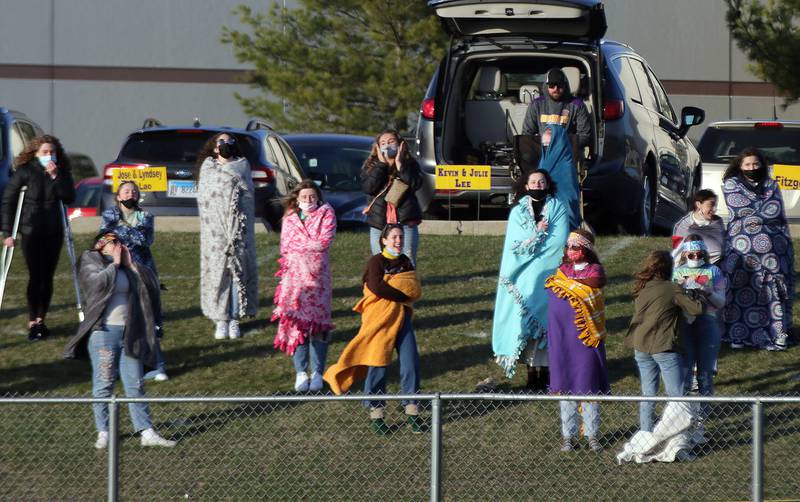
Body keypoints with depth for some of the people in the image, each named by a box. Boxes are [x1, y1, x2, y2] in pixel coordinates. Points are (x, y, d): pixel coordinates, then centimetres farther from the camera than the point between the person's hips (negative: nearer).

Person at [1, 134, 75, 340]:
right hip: (31, 232, -3)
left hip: (54, 232, 3)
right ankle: (32, 323, -1)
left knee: (47, 277, 5)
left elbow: (69, 198, -9)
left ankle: (41, 320, 15)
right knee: (35, 276, -7)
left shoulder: (62, 172, 3)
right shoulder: (25, 172, -7)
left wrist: (56, 177, -20)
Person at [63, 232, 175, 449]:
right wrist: (115, 264, -8)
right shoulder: (90, 263, 3)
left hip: (128, 332, 5)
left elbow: (151, 283, 6)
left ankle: (147, 433, 3)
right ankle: (103, 433, 4)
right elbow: (99, 283, -18)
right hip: (103, 332, -5)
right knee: (103, 384, -3)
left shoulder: (126, 267, 16)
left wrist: (130, 265, 1)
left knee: (135, 385, 4)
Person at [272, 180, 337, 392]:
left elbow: (324, 242, -9)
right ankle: (301, 372, 2)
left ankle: (317, 372, 4)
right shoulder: (290, 219, 12)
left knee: (318, 323, -2)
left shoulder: (326, 214, 4)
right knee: (296, 322, -4)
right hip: (294, 276, 2)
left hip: (317, 276, -2)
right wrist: (311, 245, -8)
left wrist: (298, 245, -5)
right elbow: (286, 246, 2)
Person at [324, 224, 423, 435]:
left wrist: (388, 289, -10)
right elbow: (377, 287, -18)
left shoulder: (406, 263, 14)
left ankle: (412, 411, 4)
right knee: (378, 363, -5)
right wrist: (402, 295, -10)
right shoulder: (376, 261, -2)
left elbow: (415, 290, 3)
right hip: (379, 317, -5)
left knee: (410, 361, -3)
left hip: (401, 317, 5)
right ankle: (376, 414, 2)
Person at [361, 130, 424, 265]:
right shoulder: (370, 166, 8)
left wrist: (399, 164, -10)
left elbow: (416, 184, -11)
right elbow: (368, 187, -9)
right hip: (379, 223, 1)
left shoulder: (410, 164, 6)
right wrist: (381, 164, -8)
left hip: (405, 222, -1)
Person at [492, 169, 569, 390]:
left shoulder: (558, 209, 5)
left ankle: (544, 371, -2)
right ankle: (531, 371, -3)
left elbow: (559, 242, -7)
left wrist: (531, 238, -4)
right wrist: (539, 232, -10)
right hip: (524, 278, 1)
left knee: (546, 320, -5)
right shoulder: (518, 212, 9)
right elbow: (515, 244, -3)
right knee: (525, 321, -5)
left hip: (548, 277, -1)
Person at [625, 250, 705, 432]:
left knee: (648, 393, 15)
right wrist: (699, 297, 9)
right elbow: (696, 308, -14)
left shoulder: (641, 288, 6)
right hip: (664, 348, -6)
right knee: (676, 395, 2)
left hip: (641, 347, 6)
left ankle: (645, 432, 17)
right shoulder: (671, 289, -12)